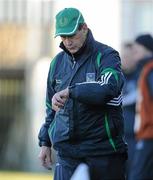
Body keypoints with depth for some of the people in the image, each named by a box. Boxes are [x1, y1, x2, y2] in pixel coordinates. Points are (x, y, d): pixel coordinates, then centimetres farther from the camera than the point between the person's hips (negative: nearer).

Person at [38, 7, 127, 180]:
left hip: (103, 148, -4)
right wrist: (45, 142, 21)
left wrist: (69, 91, -28)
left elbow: (109, 88, -25)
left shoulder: (106, 56, -4)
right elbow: (51, 107, 23)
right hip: (67, 150, 4)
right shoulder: (58, 62, 14)